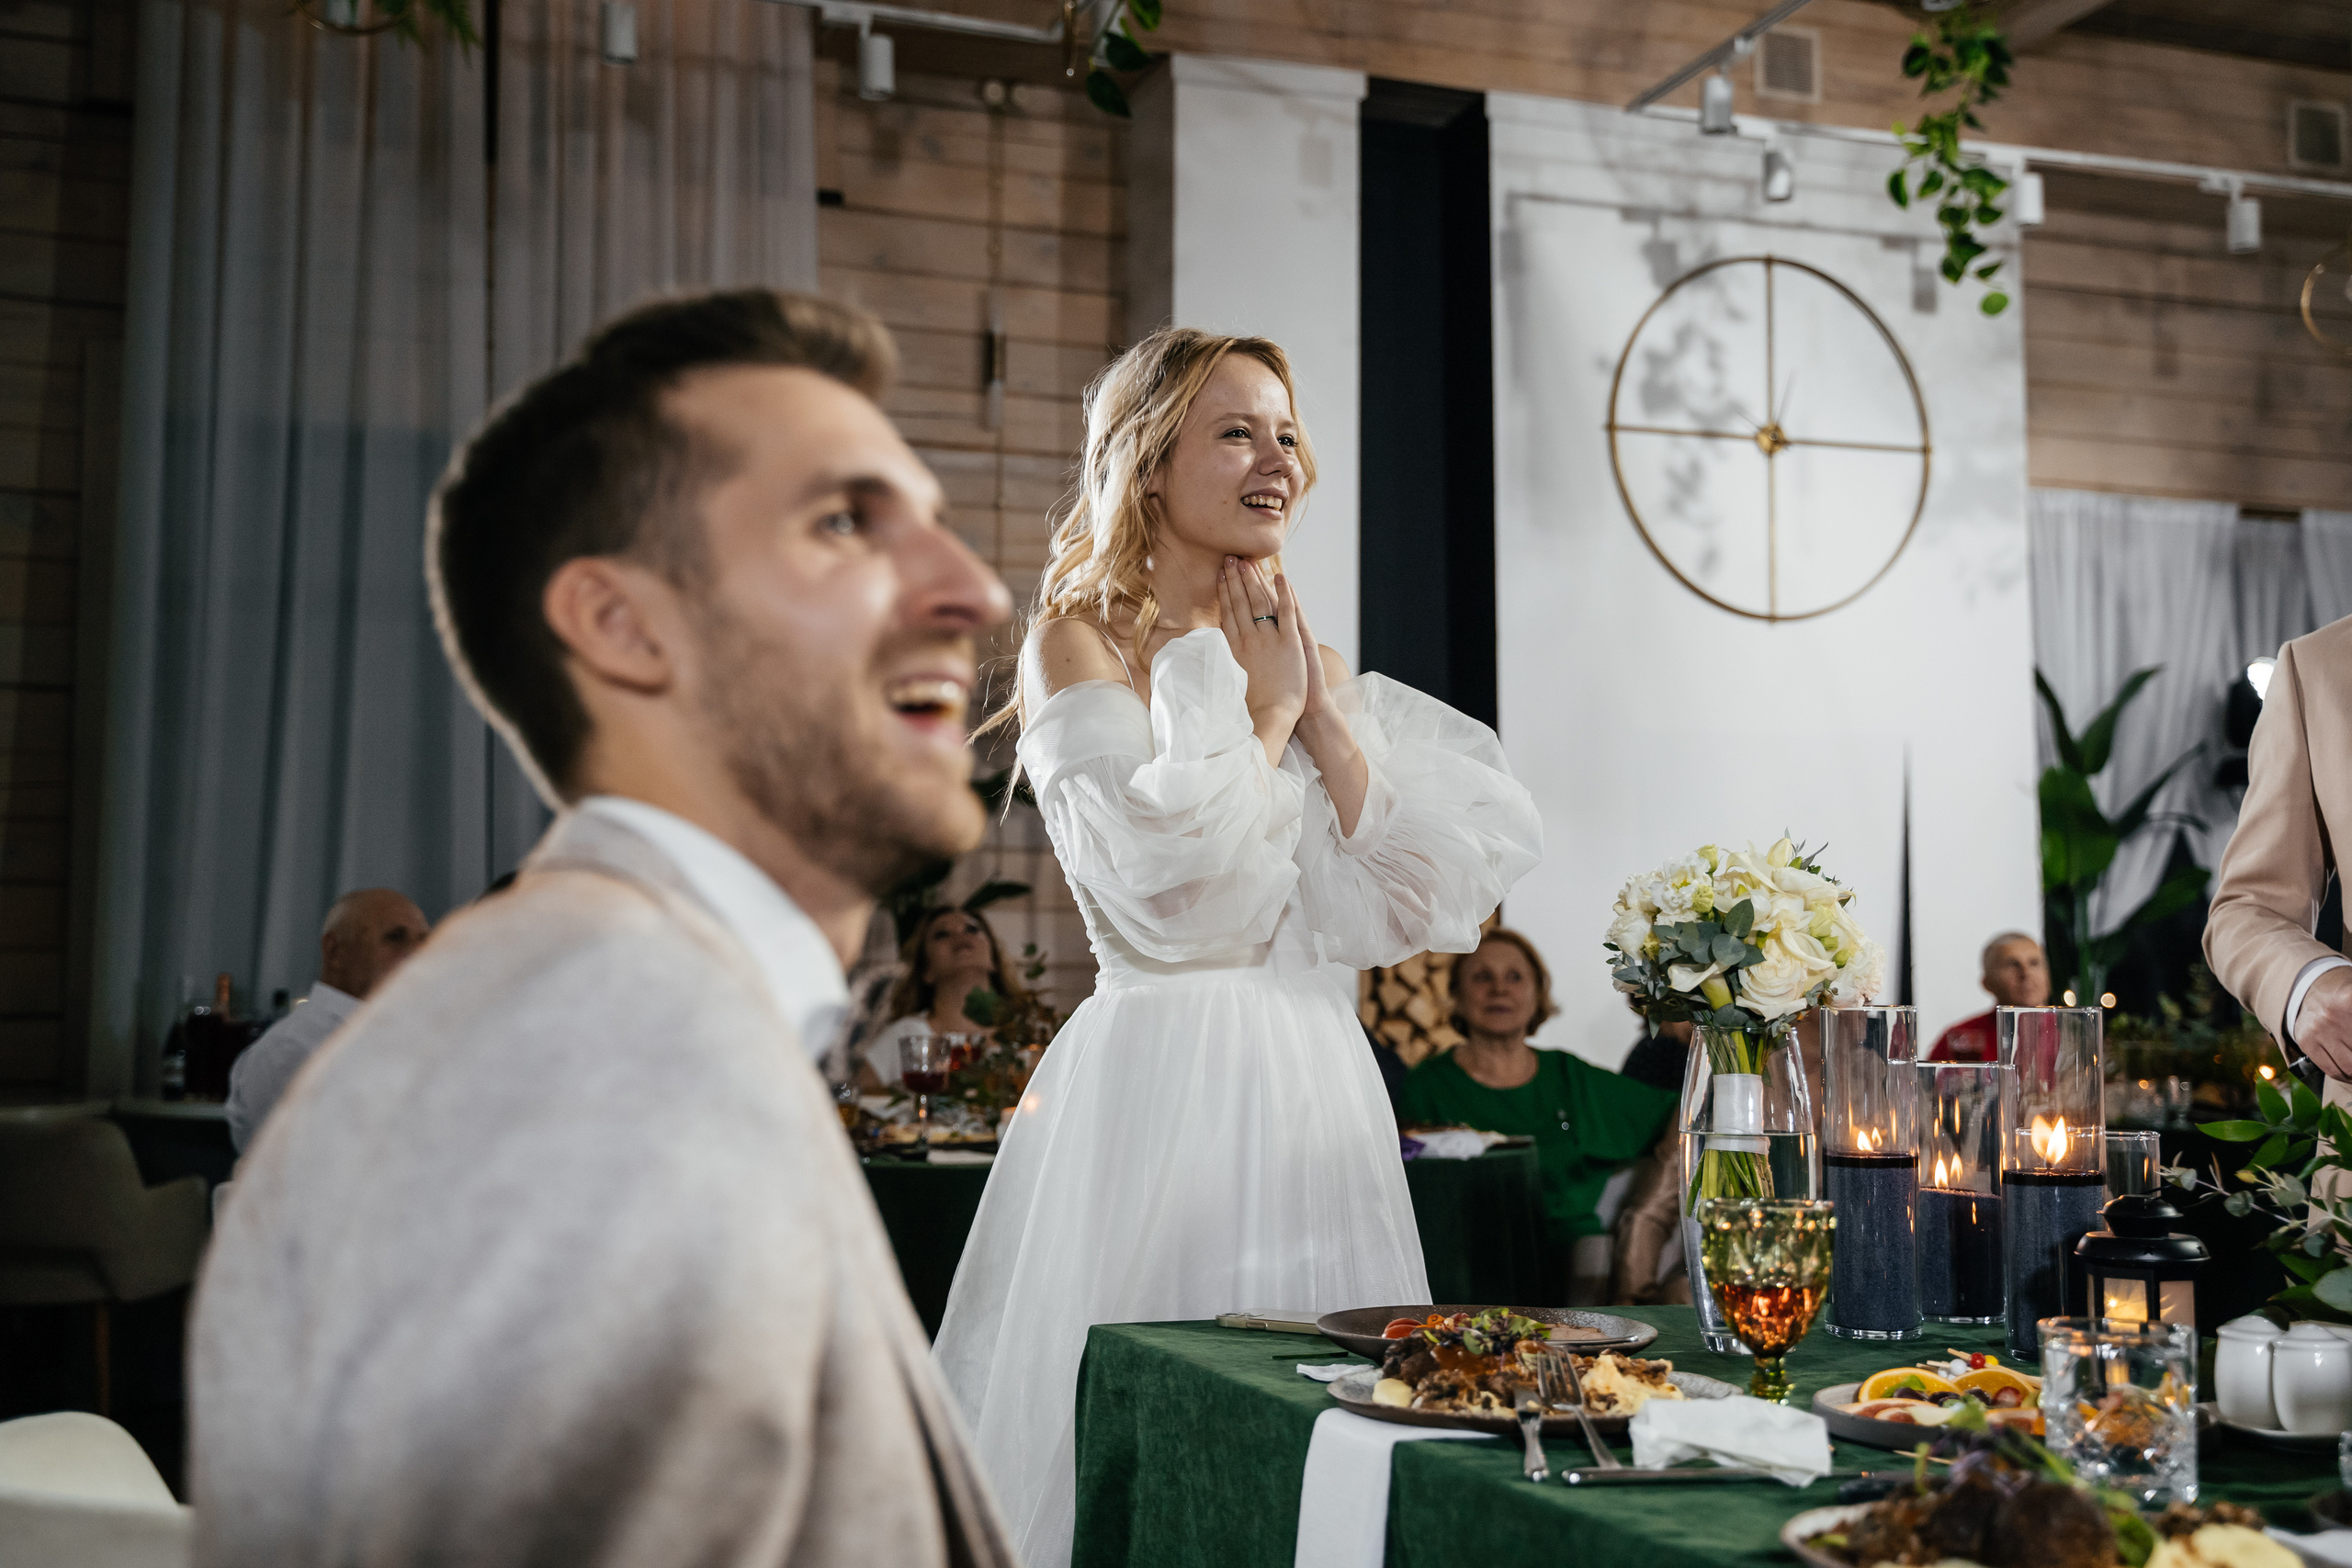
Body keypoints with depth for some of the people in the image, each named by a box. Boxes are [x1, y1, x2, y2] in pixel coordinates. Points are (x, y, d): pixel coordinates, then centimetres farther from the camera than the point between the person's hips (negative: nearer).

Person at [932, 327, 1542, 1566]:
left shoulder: (1309, 662, 13)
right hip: (1160, 1080, -5)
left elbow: (1426, 902, 3)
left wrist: (1322, 719, -3)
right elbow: (1168, 886, -18)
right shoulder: (1081, 644, -4)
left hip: (1319, 1083, 6)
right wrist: (1259, 711, -7)